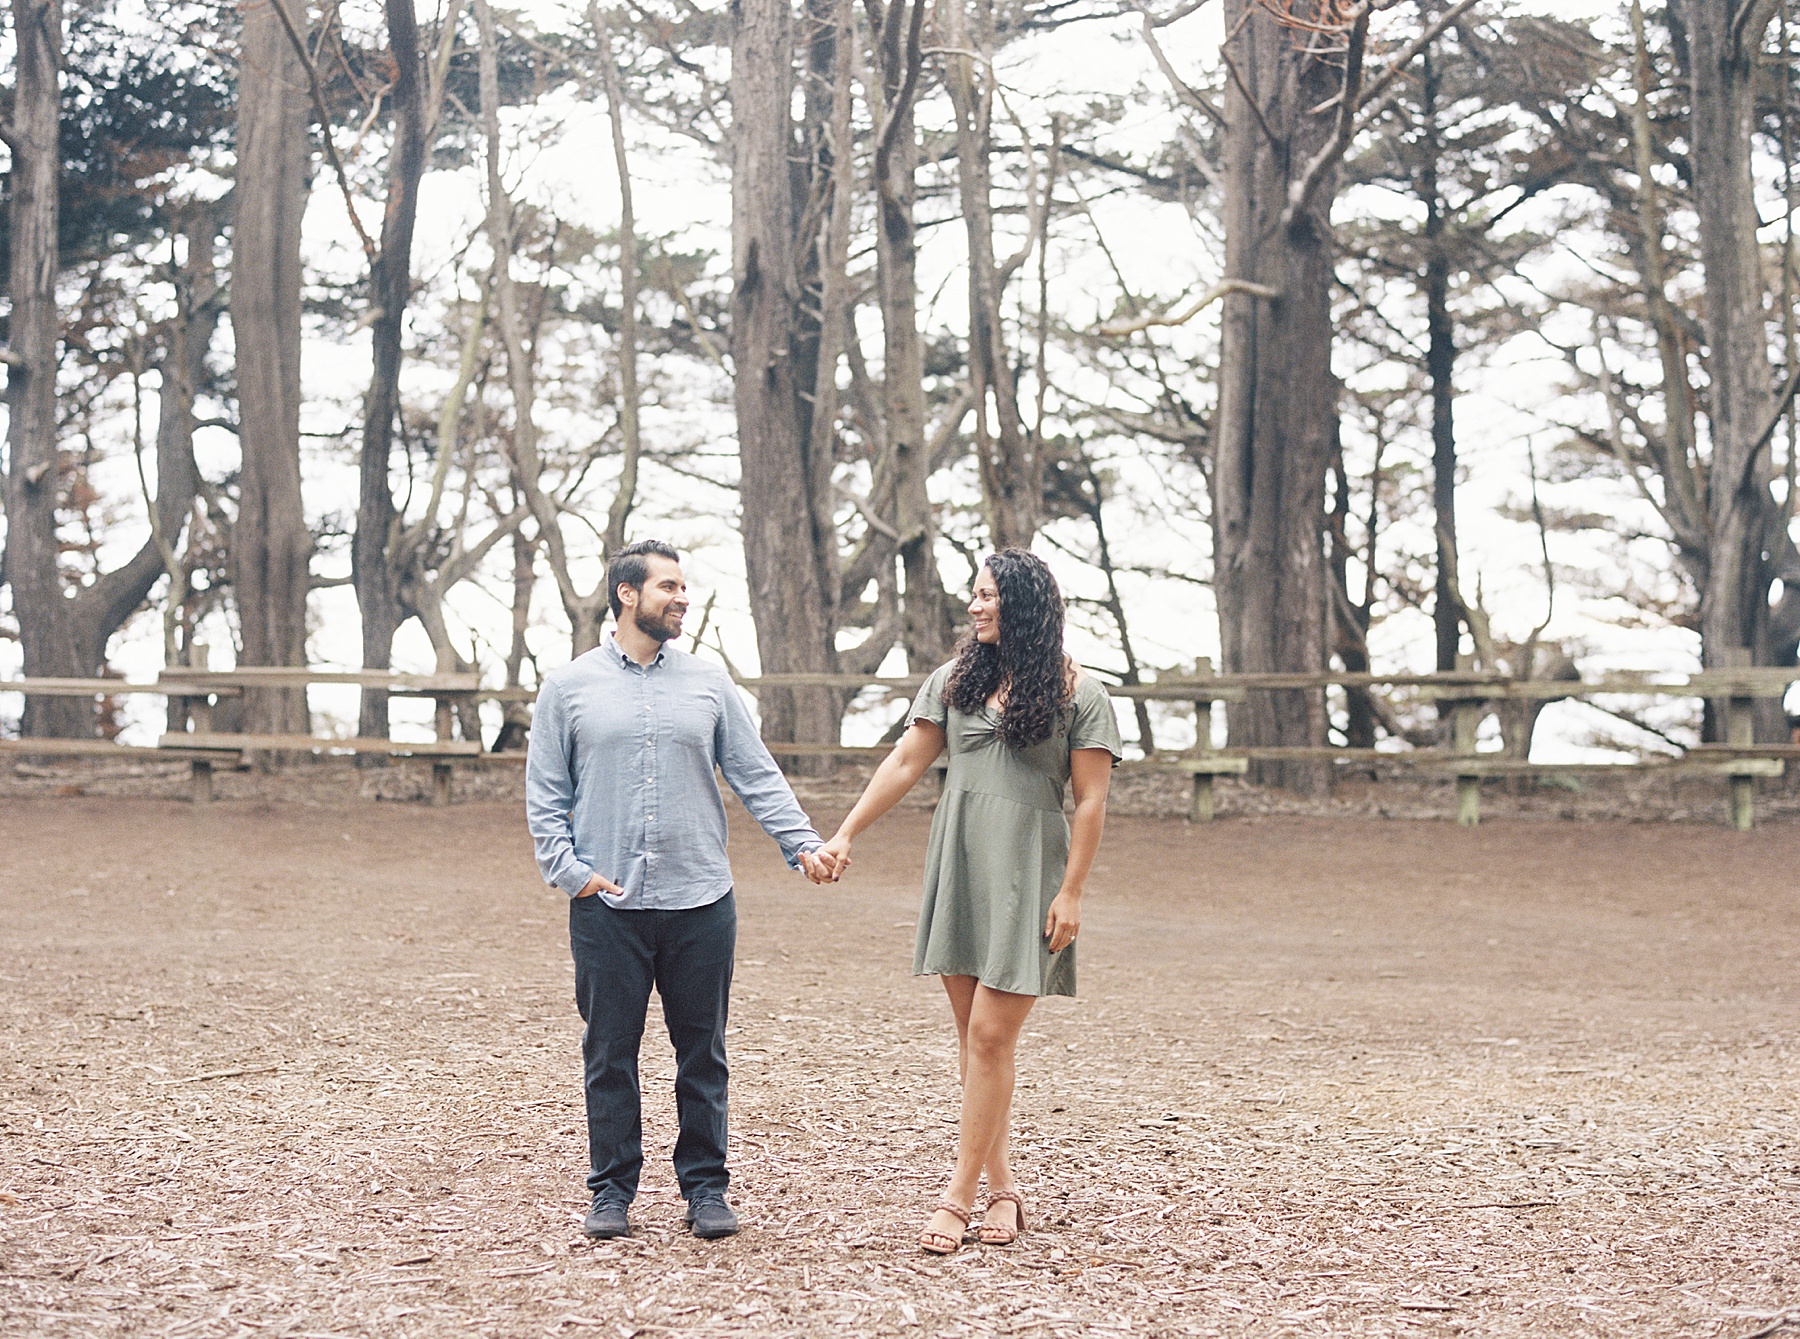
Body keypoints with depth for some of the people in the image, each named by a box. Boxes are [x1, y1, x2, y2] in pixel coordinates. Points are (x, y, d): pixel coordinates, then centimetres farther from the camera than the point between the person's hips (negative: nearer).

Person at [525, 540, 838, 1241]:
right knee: (610, 1055, 4)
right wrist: (569, 871, -6)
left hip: (700, 901, 1)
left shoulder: (709, 683, 9)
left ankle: (706, 1185, 16)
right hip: (606, 907, -1)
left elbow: (757, 777, 8)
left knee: (702, 1056, 6)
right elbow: (544, 795, 5)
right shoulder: (568, 686, 5)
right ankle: (612, 1189, 15)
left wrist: (803, 844, -5)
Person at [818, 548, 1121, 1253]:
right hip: (957, 869, 5)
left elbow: (1090, 801, -4)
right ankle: (1001, 1183, 15)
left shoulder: (1078, 694, -3)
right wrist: (844, 834, 6)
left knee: (990, 1035, -9)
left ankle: (959, 1196, -4)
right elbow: (905, 762, 10)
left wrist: (1071, 892, -9)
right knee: (972, 1033, 6)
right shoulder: (956, 680, 10)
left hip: (1026, 876, -5)